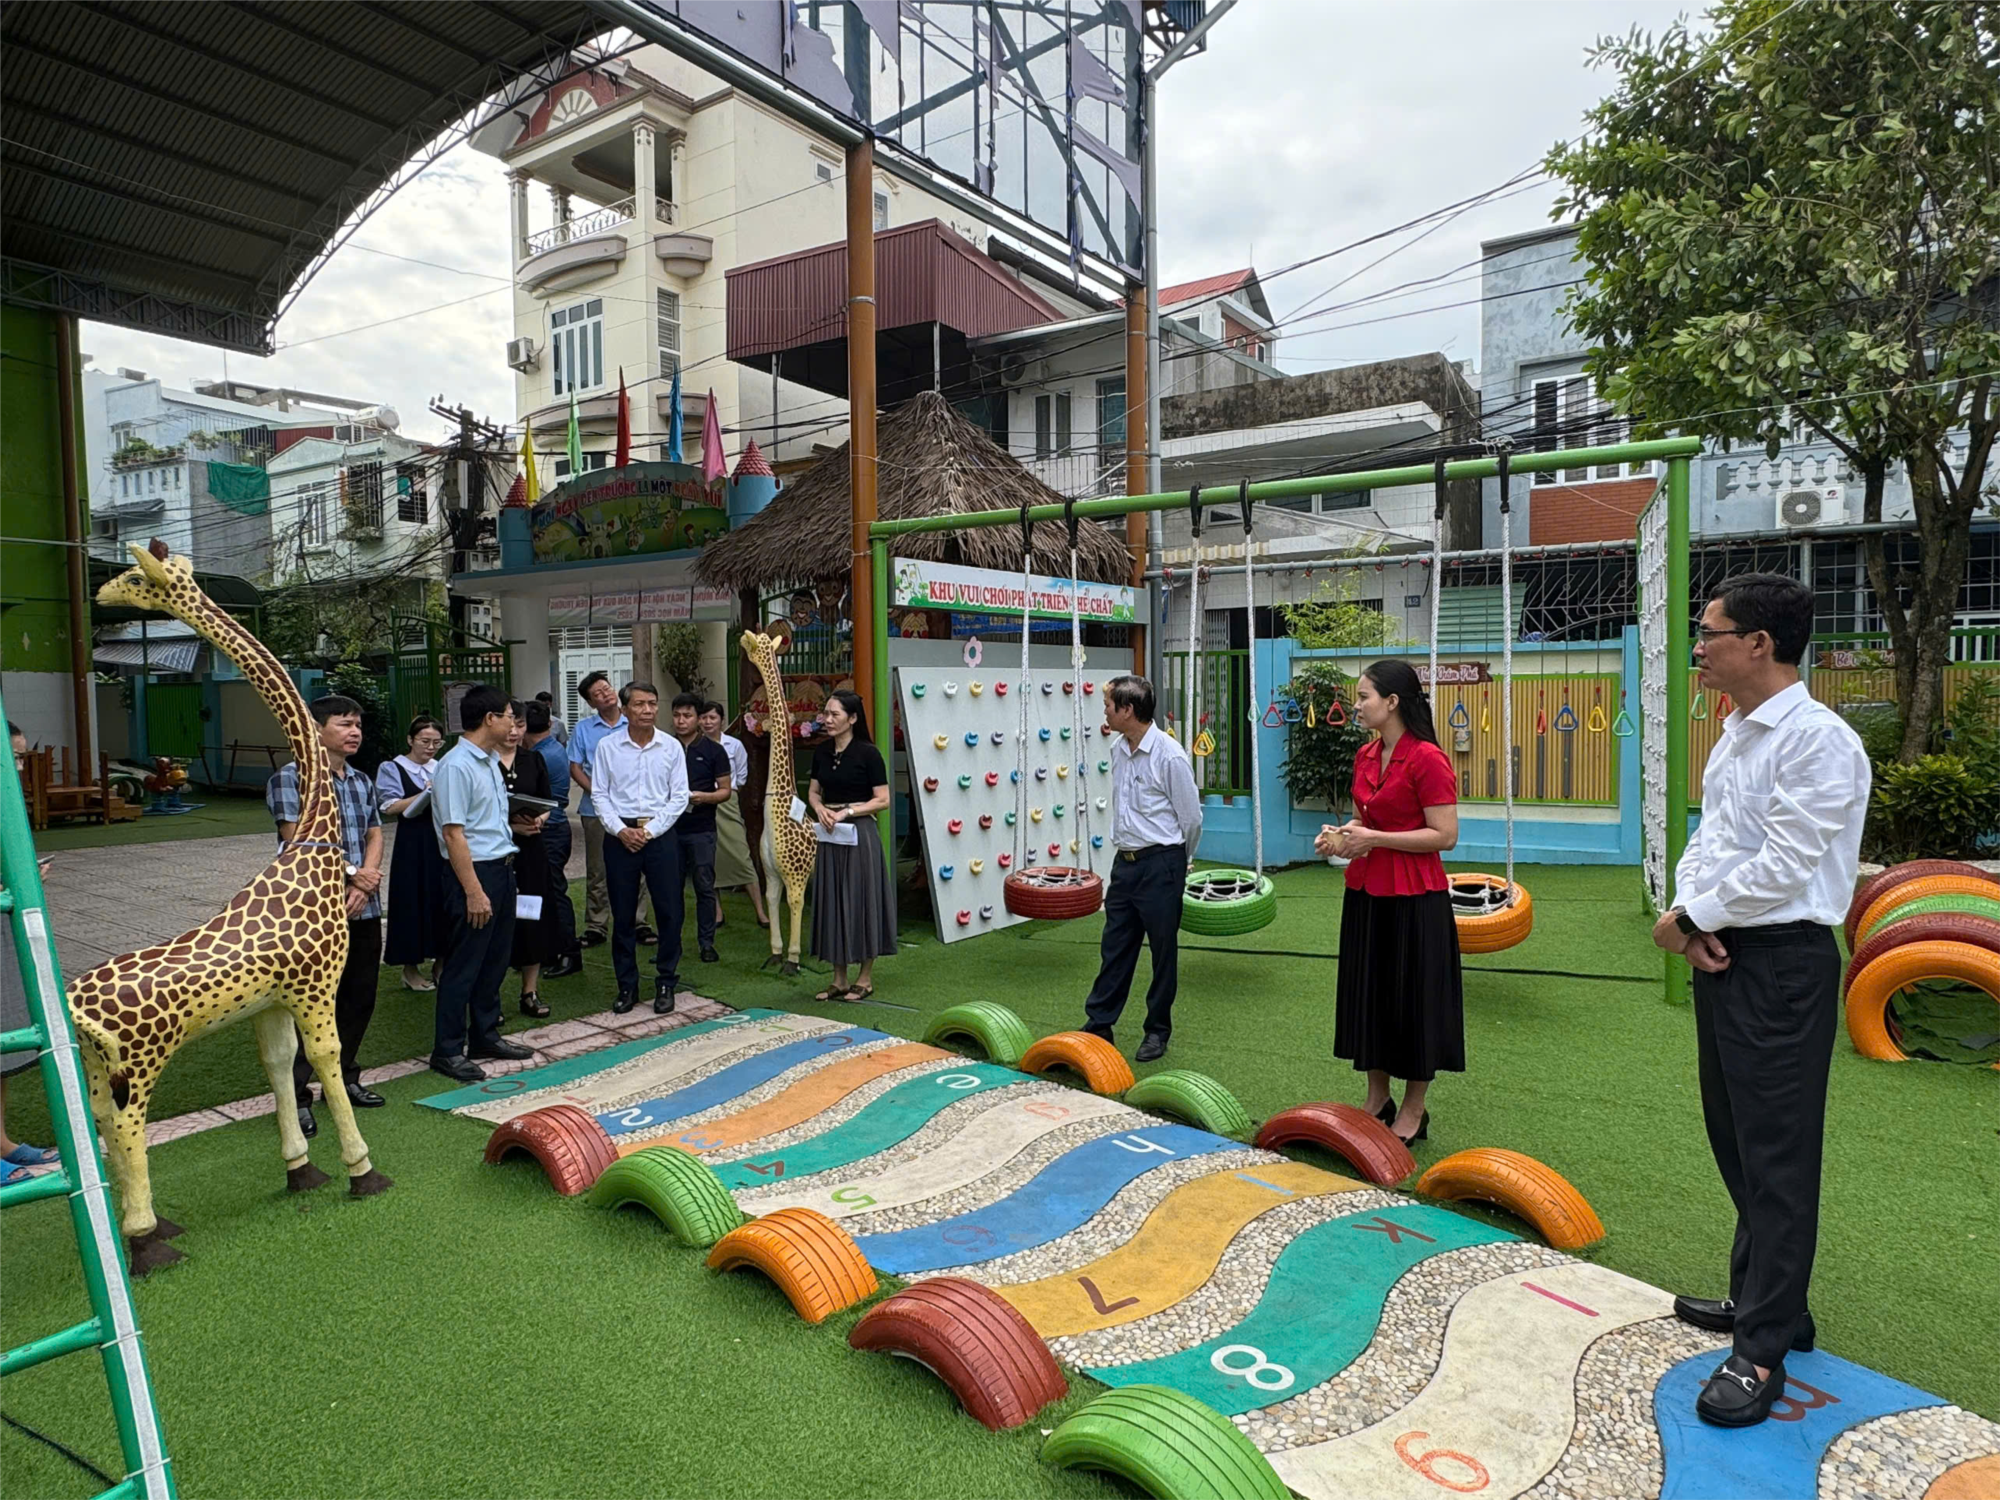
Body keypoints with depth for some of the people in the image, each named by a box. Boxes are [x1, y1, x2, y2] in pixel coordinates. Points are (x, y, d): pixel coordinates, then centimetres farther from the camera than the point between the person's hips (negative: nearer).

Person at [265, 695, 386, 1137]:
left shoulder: (362, 782, 15)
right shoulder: (291, 777, -6)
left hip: (363, 908, 7)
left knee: (359, 999, 13)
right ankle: (296, 1096, 9)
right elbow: (298, 840, -14)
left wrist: (364, 886, -6)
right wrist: (350, 873, -11)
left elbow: (374, 836, 10)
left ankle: (343, 1079, 29)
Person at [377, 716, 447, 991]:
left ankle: (440, 964, 15)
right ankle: (411, 968, 12)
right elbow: (390, 807, -8)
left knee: (442, 902, 4)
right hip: (413, 845, -4)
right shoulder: (392, 768, 1)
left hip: (443, 842, 4)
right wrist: (426, 793, -14)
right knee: (414, 901, 0)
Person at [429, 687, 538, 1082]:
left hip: (502, 868, 9)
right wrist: (474, 892, -22)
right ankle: (448, 1050, 11)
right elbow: (453, 833, -21)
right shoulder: (456, 767, -17)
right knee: (463, 966, 0)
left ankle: (485, 1035, 30)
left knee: (495, 959, 17)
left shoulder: (491, 762, 13)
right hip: (474, 871, -9)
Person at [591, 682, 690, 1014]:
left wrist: (650, 830, -8)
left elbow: (679, 797, 0)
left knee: (669, 912, 2)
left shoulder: (671, 747, 0)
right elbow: (600, 794, 2)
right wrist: (621, 830, -9)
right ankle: (627, 985, 19)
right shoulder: (607, 746, 0)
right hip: (620, 835, 0)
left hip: (660, 834, 0)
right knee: (623, 913, 7)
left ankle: (666, 983, 16)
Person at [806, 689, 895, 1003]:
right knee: (831, 902, 9)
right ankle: (839, 980, 19)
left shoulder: (867, 753, -10)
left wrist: (847, 811, -18)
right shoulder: (822, 752, 7)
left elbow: (882, 800, -10)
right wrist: (820, 809, -4)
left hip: (859, 833, -6)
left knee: (860, 901, 1)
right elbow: (813, 791, 16)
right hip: (829, 835, 6)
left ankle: (865, 978, 15)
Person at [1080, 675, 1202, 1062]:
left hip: (1160, 864, -7)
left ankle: (1158, 1031, 21)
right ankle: (1098, 1024, 21)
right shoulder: (1118, 750, 6)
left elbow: (1191, 819, -8)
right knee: (1114, 947, 12)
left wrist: (1174, 863, 4)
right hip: (1124, 861, 7)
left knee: (1163, 950, 7)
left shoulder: (1169, 756, -17)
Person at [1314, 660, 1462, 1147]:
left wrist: (1374, 839, -19)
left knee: (1412, 998, 5)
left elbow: (1445, 836, -17)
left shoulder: (1427, 759, -16)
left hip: (1413, 898, -8)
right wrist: (1342, 834, 2)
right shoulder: (1366, 756, 8)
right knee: (1369, 993, 15)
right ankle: (1377, 1100, 31)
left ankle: (1413, 1112, 22)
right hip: (1365, 892, 8)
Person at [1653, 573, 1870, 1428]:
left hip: (1782, 965, -9)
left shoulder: (1818, 740, -17)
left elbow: (1782, 868, -21)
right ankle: (1760, 1297, 36)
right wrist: (1689, 916, -6)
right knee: (1735, 1141, 19)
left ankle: (1763, 1349, 9)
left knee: (1775, 1156, -1)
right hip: (1723, 957, 9)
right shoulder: (1733, 738, 12)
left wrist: (1692, 918, -11)